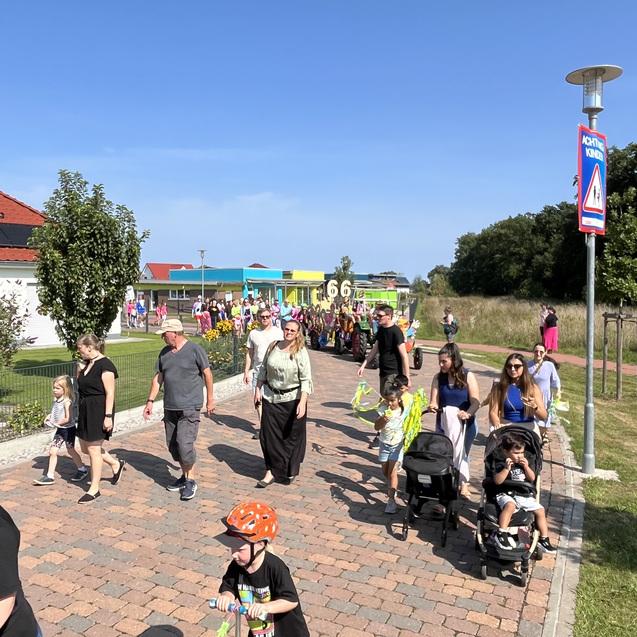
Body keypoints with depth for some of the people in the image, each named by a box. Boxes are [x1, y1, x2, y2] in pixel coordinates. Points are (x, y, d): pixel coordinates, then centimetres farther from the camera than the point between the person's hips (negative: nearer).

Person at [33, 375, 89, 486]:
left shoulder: (67, 402, -21)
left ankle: (82, 470, 29)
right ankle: (49, 476, 10)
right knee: (52, 451, 3)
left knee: (70, 450, 9)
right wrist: (49, 416, 1)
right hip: (60, 429, 7)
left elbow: (68, 418, -24)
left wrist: (56, 423, -17)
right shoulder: (56, 400, 3)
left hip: (68, 429, -7)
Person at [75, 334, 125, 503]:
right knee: (85, 447, 16)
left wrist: (108, 416, -22)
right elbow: (80, 384, 24)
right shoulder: (87, 363, 9)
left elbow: (110, 393, -20)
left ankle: (94, 489, 12)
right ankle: (116, 464, 33)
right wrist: (80, 371, 7)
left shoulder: (105, 365, -17)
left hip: (99, 410, -10)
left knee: (93, 449, -1)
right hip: (85, 409, 10)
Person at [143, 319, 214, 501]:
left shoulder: (195, 350, -9)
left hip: (190, 407, -7)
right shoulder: (164, 353, 9)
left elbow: (207, 373, -4)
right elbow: (158, 378, 14)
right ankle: (184, 476, 29)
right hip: (170, 407, 7)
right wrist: (150, 401, 9)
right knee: (172, 446, 11)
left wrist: (210, 399, -3)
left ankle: (191, 480, 6)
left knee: (185, 444, -12)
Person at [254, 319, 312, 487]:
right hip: (271, 397, 4)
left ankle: (291, 471, 30)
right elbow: (263, 369, 12)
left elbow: (306, 379, -15)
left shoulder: (300, 352, -12)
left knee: (292, 436, 9)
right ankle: (272, 471, 15)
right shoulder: (273, 347, 2)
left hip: (292, 399, -3)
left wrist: (302, 402, -22)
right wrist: (258, 389, 8)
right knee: (269, 435, 3)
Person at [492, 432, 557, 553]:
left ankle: (544, 539, 9)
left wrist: (526, 467, -9)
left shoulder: (523, 463, 13)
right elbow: (497, 481, -18)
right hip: (506, 495, -6)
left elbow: (532, 478, 7)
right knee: (510, 506, -37)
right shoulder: (501, 465, -5)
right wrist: (507, 468, -25)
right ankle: (501, 534, -35)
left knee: (540, 510, -5)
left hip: (524, 496, 6)